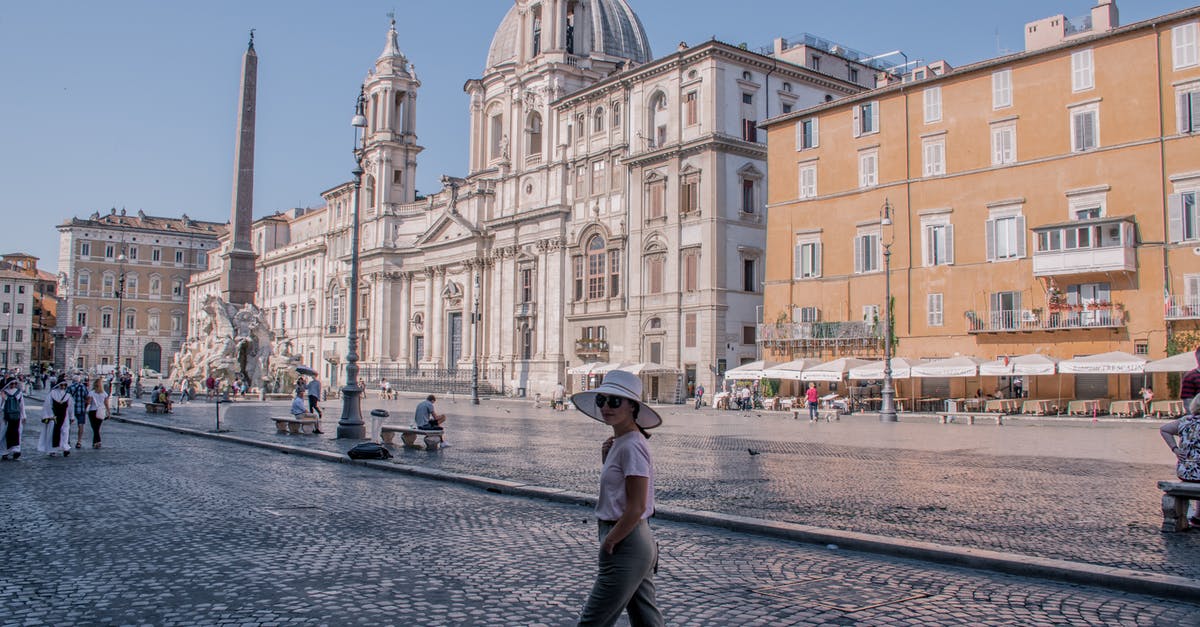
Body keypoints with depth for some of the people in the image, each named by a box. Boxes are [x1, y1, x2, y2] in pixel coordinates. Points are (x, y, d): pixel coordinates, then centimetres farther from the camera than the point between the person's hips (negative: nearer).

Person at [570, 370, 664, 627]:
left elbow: (637, 507, -21)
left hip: (626, 545, -10)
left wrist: (609, 542, -14)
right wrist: (606, 460, 2)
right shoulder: (619, 443, 10)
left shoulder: (631, 447, -19)